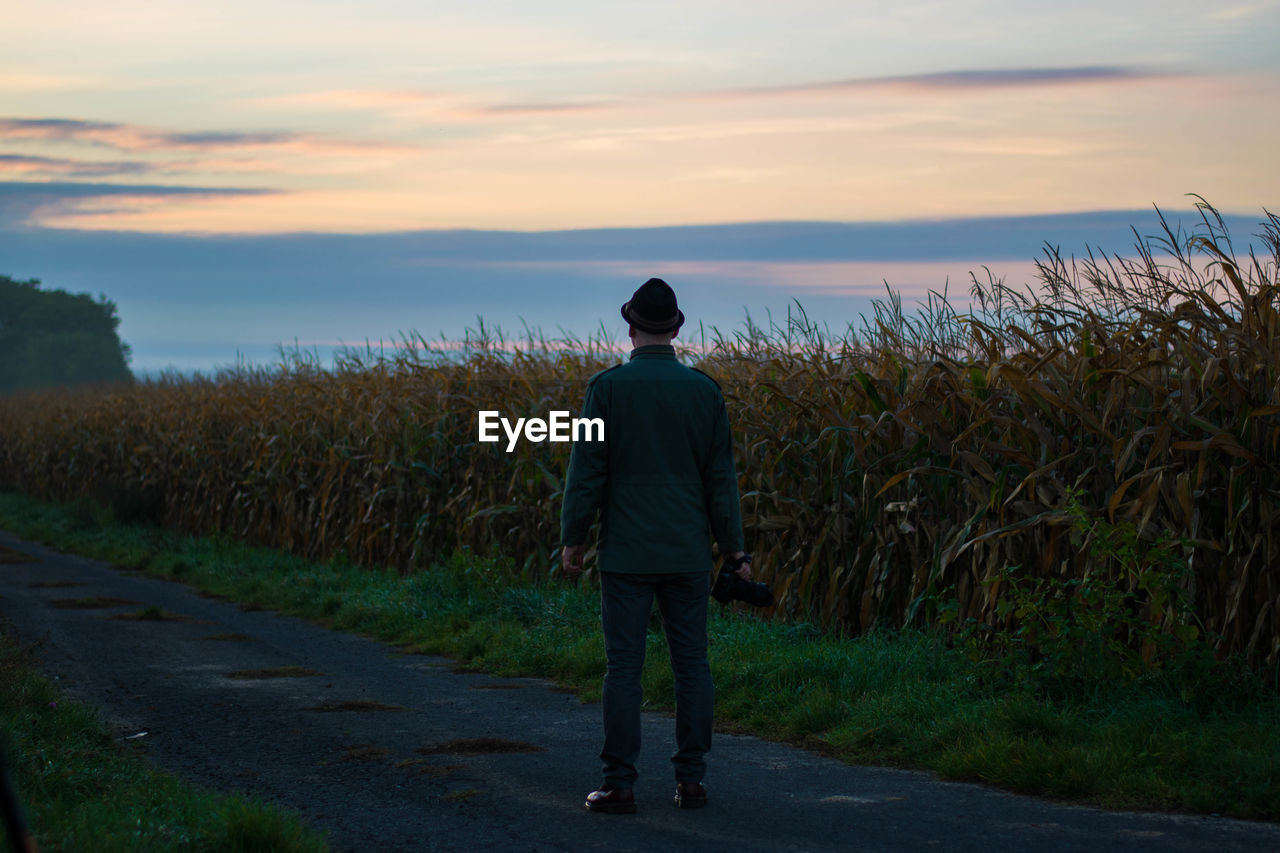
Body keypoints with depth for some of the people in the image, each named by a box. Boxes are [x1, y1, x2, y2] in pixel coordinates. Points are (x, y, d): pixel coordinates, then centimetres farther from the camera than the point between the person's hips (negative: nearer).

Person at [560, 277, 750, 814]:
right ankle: (690, 780, 8)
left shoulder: (608, 387, -6)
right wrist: (734, 548, 10)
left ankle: (620, 785, -1)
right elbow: (721, 477, 4)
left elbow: (587, 470, -5)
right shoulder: (704, 390, 1)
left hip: (626, 554, -2)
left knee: (624, 666, 0)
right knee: (691, 664, 7)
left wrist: (573, 538, 4)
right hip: (687, 554, 2)